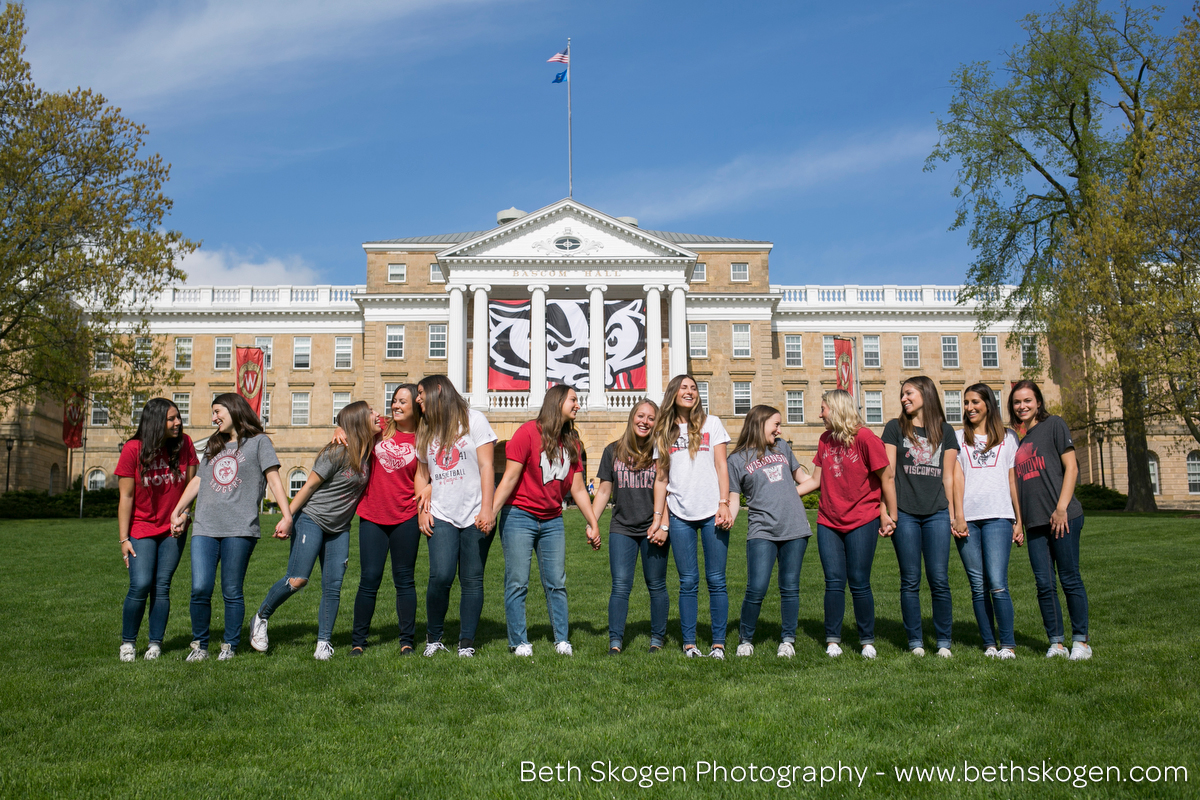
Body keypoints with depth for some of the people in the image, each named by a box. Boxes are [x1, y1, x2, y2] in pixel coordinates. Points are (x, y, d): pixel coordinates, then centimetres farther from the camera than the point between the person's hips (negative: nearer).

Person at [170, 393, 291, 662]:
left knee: (232, 592, -1)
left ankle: (230, 646, 12)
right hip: (205, 529, 5)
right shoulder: (214, 445, 25)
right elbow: (197, 480, 30)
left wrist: (287, 516, -10)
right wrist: (177, 512, 28)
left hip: (239, 529, -4)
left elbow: (274, 479, -1)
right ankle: (199, 644, 10)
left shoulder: (258, 441, 7)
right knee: (200, 589, -5)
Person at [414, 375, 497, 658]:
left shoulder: (473, 420, 1)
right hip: (441, 516, 3)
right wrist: (423, 510, 7)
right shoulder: (426, 431, 17)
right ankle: (434, 637, 9)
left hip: (475, 516, -3)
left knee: (472, 580, 0)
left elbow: (486, 467, -5)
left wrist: (487, 509, -13)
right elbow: (422, 475, 22)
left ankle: (467, 642, 10)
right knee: (441, 576, -10)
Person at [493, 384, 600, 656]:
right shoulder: (528, 432, -8)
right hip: (519, 516, -5)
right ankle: (519, 642, 7)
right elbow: (510, 478, -11)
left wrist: (593, 524, 15)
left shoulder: (572, 442, 10)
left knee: (556, 583, 6)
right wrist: (491, 513, -17)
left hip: (552, 521, 5)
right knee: (517, 583, -2)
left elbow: (578, 489, 14)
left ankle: (562, 641, 14)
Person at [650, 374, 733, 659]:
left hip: (711, 512, -1)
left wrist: (724, 503, -6)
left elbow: (721, 466, 4)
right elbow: (661, 478, 12)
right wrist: (658, 517, 6)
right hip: (679, 515, 1)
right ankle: (689, 642, 9)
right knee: (688, 581, 2)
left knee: (716, 580, -1)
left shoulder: (711, 424, 9)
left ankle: (718, 643, 5)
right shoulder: (664, 433, 12)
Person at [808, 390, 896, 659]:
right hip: (828, 521, 5)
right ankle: (832, 641, 9)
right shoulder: (825, 439, 9)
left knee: (859, 583, 0)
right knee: (834, 582, 2)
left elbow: (887, 477, -6)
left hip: (862, 521, -5)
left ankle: (867, 641, 14)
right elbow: (816, 480, 13)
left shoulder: (865, 437, -10)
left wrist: (891, 516, -4)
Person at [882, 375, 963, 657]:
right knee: (910, 581, 1)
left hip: (937, 513, 1)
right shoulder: (895, 428, 8)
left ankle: (944, 642, 9)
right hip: (905, 513, -1)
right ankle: (915, 641, 10)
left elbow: (948, 476, 12)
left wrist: (953, 512, 7)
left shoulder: (945, 431, 12)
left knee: (939, 579, -2)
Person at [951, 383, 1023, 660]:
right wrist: (958, 517, -4)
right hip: (967, 519, 1)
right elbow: (957, 479, 7)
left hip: (998, 516, -1)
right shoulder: (958, 438, 15)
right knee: (978, 586, 2)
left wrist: (1019, 521, 6)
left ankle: (1008, 644, -2)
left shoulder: (1008, 437, 15)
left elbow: (1013, 480, 12)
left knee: (997, 583, -11)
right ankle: (989, 643, 8)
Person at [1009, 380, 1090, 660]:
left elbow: (1071, 467, -5)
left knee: (1070, 579, 0)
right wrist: (1017, 520, 12)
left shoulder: (1053, 424, 1)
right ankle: (1056, 642, 12)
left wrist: (1061, 508, -13)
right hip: (1034, 522, 5)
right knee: (1044, 584, 4)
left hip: (1063, 517, -5)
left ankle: (1081, 641, 10)